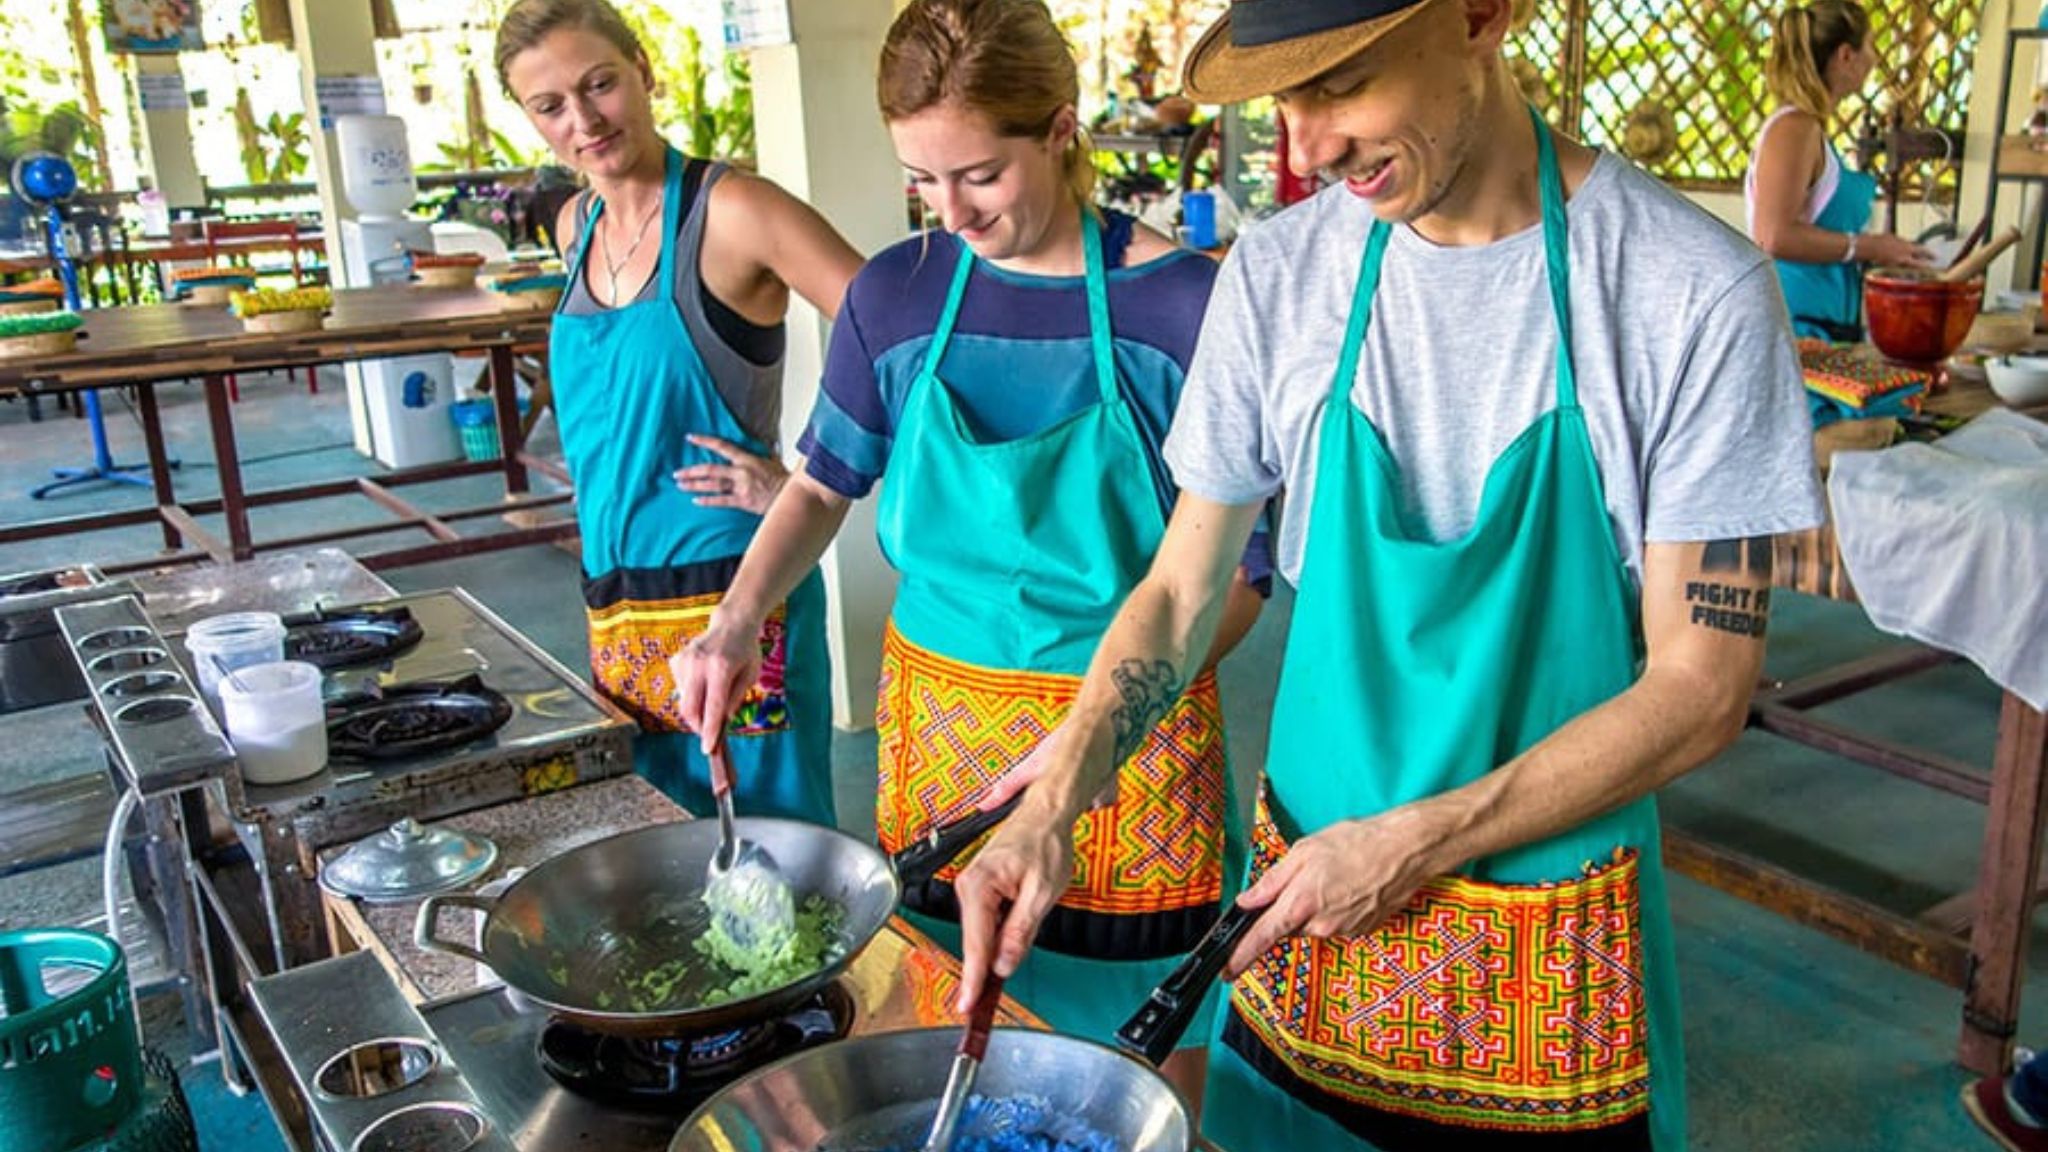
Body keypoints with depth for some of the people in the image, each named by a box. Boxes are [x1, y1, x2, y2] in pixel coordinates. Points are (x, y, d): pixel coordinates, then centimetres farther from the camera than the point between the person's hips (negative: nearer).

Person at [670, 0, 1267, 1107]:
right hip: (936, 719, 3)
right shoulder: (895, 295, -2)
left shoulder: (1181, 300, -13)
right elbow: (827, 482, 12)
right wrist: (736, 619, -5)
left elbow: (1238, 565, -9)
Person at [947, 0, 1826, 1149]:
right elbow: (1180, 591, -1)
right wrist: (1050, 808, -14)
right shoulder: (1279, 273, -6)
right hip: (1310, 887, 3)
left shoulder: (1697, 289, -16)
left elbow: (1703, 687, -14)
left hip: (1552, 951, -2)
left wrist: (1413, 843, -19)